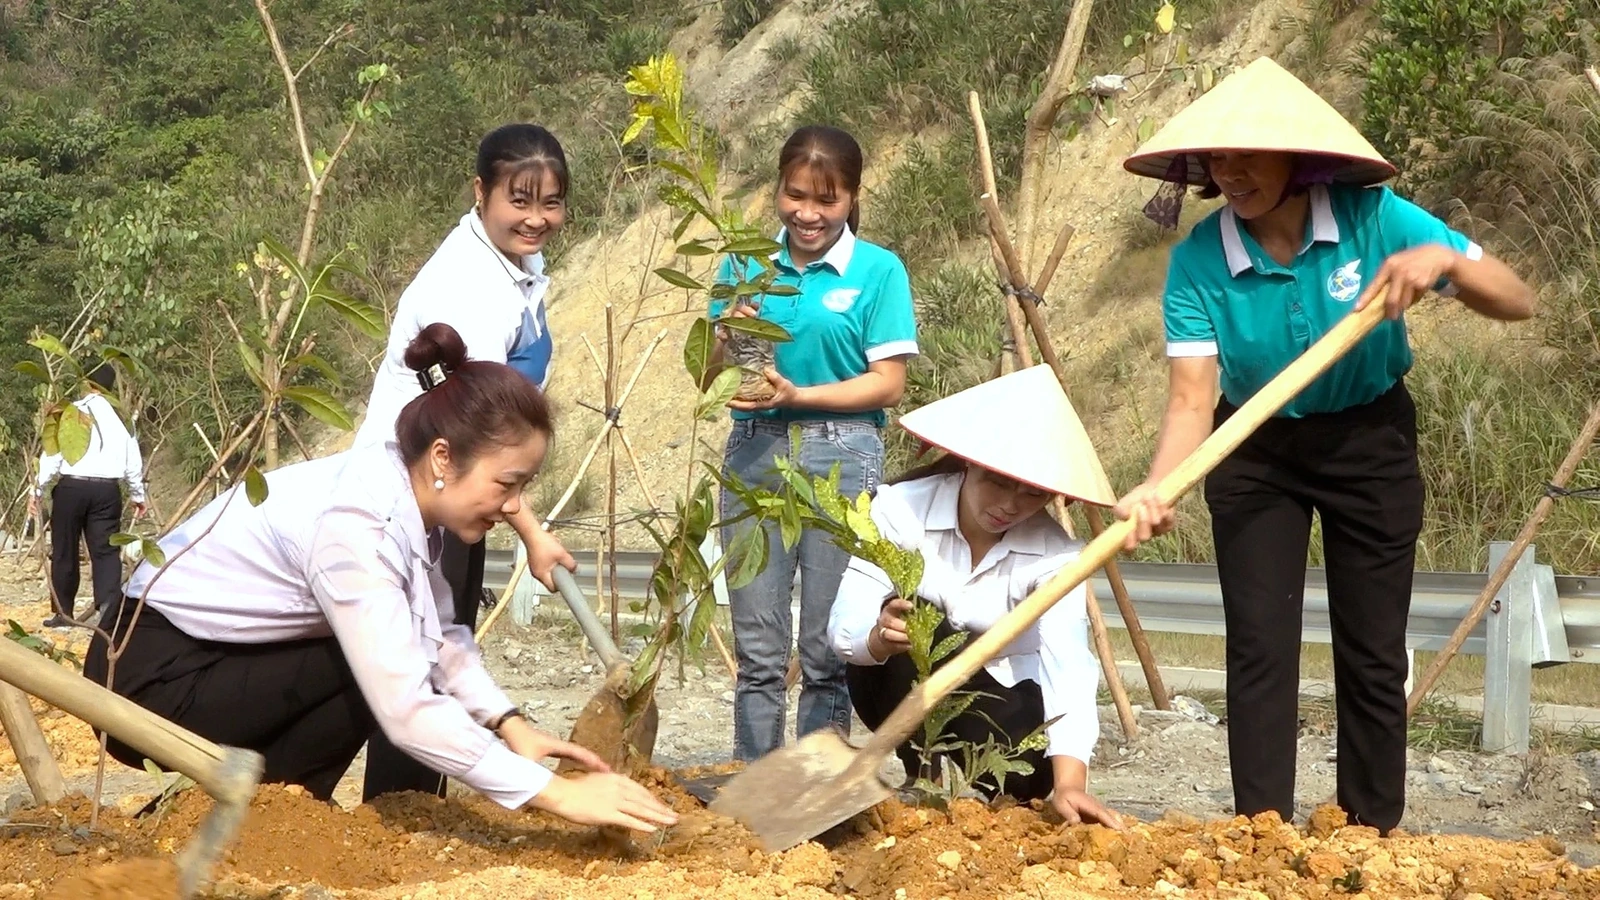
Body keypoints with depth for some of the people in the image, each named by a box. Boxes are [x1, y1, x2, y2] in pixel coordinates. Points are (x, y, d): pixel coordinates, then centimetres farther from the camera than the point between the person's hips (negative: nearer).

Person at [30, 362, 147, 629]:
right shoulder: (120, 416, 7)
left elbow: (52, 455, -5)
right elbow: (133, 461, 10)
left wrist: (37, 490, 0)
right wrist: (138, 495, 22)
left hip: (71, 487, -2)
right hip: (107, 489, 2)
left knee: (64, 551, 9)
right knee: (105, 550, 1)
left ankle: (63, 612, 15)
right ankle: (108, 607, -13)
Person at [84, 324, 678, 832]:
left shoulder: (399, 491, -4)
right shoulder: (354, 525, -29)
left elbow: (439, 638, 2)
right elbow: (405, 709, -34)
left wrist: (510, 724, -13)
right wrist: (552, 793, -32)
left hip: (210, 661, 9)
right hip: (151, 676, -9)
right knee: (384, 679, -17)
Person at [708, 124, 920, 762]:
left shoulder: (878, 270, -1)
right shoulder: (747, 264, 8)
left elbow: (888, 382, -6)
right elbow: (709, 374, 10)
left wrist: (798, 396, -16)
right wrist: (729, 338, -12)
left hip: (842, 456, -3)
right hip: (754, 452, 3)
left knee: (829, 649, 3)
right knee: (757, 648, 7)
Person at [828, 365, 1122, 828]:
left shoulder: (1055, 555, -20)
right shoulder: (902, 507, -21)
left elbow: (1068, 665, -34)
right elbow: (843, 626, -29)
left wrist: (1068, 781, -48)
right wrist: (879, 636, -54)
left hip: (1001, 709, 0)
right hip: (899, 693, 0)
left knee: (1025, 771, -31)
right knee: (913, 624, -31)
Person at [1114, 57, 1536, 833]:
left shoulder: (1373, 218, -20)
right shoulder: (1198, 259, -20)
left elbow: (1518, 302, -18)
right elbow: (1192, 395, -27)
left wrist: (1446, 260, -38)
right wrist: (1158, 486, -45)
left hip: (1371, 446, 0)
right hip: (1255, 454, 0)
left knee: (1372, 653, 5)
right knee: (1260, 651, -3)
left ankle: (1375, 837, 18)